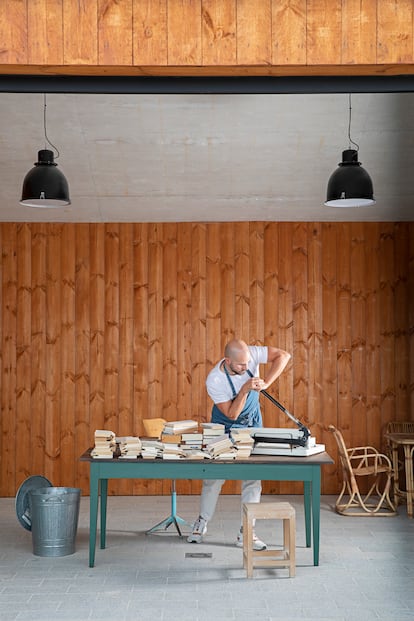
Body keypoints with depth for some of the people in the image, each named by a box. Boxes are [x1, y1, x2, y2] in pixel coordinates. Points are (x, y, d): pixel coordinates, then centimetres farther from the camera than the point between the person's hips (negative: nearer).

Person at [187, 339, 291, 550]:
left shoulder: (249, 354, -25)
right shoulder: (214, 380, -30)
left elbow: (283, 355, -22)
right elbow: (231, 415, -25)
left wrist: (265, 383, -30)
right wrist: (245, 389, -38)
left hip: (252, 423, 2)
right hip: (224, 426, -2)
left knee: (253, 478, -3)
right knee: (214, 477, 5)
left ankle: (245, 533, 2)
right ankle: (202, 522, 26)